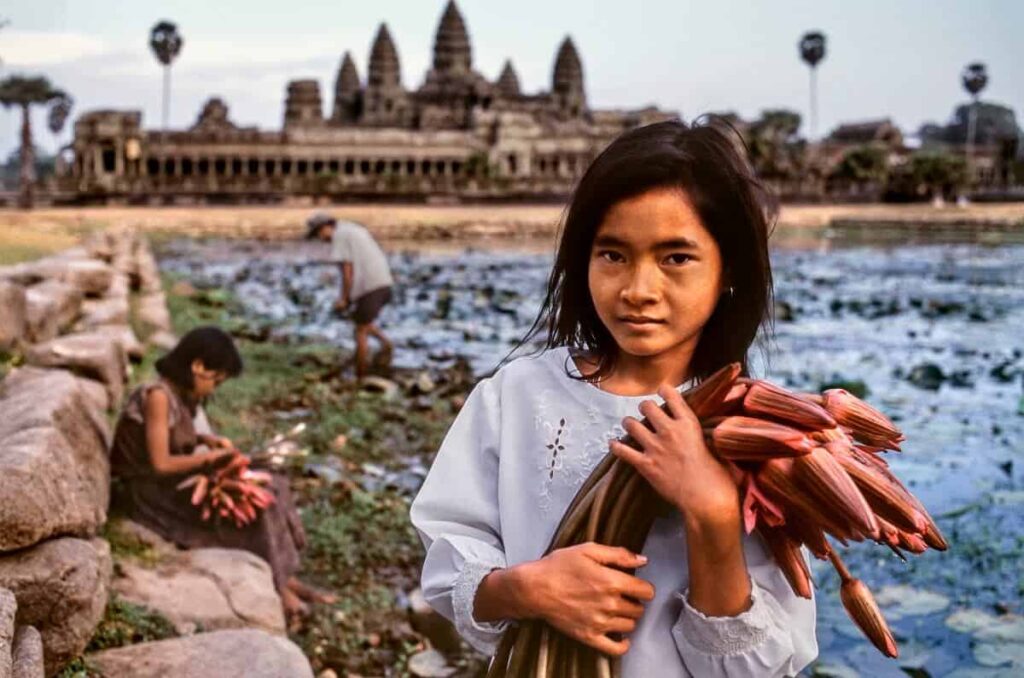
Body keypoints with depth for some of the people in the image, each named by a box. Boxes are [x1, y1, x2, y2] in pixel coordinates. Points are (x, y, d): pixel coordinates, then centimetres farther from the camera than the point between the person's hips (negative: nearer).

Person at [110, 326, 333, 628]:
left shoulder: (181, 393, 4)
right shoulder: (158, 396, -23)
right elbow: (160, 463, -25)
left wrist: (209, 440, 2)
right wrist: (209, 457, -14)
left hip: (180, 481, 9)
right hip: (155, 492, -9)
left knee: (269, 488, -1)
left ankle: (285, 580, -1)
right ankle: (276, 588, -2)